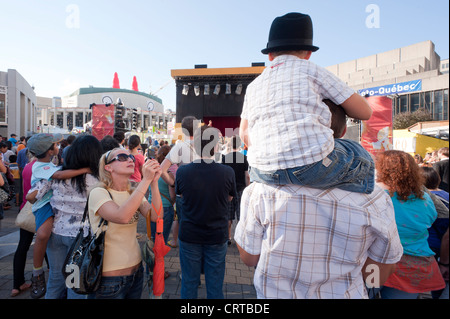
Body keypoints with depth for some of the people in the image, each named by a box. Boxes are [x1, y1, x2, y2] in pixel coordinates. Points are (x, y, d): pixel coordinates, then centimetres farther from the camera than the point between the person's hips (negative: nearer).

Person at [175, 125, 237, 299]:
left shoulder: (182, 171, -15)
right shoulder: (228, 172, -17)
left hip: (189, 236, 1)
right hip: (217, 236, 0)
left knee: (189, 283, 19)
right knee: (215, 286, 16)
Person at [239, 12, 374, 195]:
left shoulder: (253, 86, 19)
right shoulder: (312, 71, 7)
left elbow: (244, 133, 26)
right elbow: (364, 112, 11)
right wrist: (338, 105, 31)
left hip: (264, 172, 4)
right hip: (312, 165, -4)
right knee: (362, 160, 24)